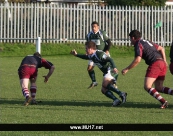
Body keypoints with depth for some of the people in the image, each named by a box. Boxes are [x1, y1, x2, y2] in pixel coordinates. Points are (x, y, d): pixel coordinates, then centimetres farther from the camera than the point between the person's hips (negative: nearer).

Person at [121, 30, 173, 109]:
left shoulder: (138, 45, -2)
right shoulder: (146, 42, 26)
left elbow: (137, 60, -14)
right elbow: (161, 48, 31)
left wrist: (127, 69, -7)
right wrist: (164, 61, 28)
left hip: (155, 64, -9)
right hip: (162, 63, 9)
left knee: (147, 87, -11)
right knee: (158, 88, 16)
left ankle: (163, 102, -25)